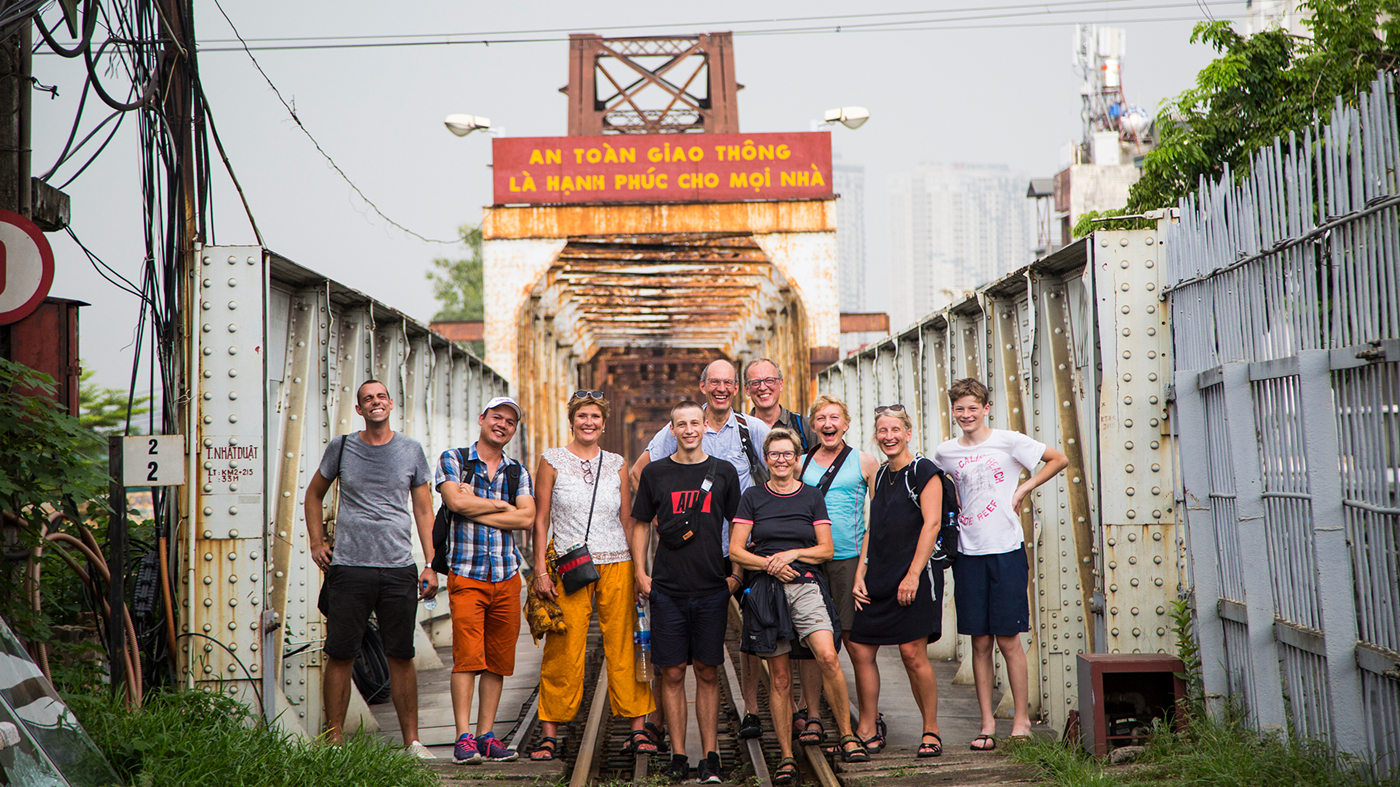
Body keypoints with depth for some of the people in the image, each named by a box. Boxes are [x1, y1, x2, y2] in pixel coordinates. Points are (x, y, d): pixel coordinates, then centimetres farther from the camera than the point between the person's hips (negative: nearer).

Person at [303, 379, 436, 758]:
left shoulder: (411, 450, 9)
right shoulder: (341, 448, 6)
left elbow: (423, 509, 12)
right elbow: (314, 494, 20)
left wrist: (430, 564, 5)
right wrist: (316, 543, 10)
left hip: (399, 570, 1)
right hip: (349, 568, 0)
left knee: (402, 657, 2)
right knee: (340, 655, -2)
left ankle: (412, 740, 9)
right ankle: (334, 739, 5)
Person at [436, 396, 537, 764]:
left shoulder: (518, 472, 15)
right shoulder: (453, 459, 5)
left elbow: (527, 518, -1)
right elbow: (456, 501, -13)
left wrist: (476, 509, -6)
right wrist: (501, 506, -3)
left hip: (507, 575, 4)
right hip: (466, 572, -4)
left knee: (499, 660, 4)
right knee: (467, 657, -11)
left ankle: (486, 735, 10)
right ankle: (463, 738, -11)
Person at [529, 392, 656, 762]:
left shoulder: (616, 465, 9)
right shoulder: (552, 461, 4)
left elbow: (627, 522, 12)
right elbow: (541, 519, 3)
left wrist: (637, 571, 6)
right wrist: (541, 571, -5)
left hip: (616, 565, 2)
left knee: (624, 646, 1)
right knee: (563, 651, -3)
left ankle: (638, 729, 6)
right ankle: (549, 734, 4)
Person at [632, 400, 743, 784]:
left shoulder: (724, 473, 6)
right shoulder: (655, 473, 5)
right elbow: (640, 525, 11)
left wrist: (738, 572, 3)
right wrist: (640, 573, 2)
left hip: (712, 590, 0)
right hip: (667, 590, 0)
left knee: (707, 673, 3)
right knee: (673, 673, 1)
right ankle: (678, 756, 8)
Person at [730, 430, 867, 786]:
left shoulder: (811, 497, 10)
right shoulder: (753, 498, 8)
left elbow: (826, 549, 8)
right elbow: (735, 550, 5)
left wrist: (792, 554, -8)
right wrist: (769, 564, -11)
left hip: (806, 585, 0)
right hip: (765, 590, 0)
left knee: (827, 657, -22)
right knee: (780, 679, 2)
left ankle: (847, 736, -8)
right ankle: (786, 758, 9)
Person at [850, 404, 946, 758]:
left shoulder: (923, 471, -6)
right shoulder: (881, 475, 17)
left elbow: (931, 524, -13)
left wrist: (913, 575, -18)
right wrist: (860, 575, 11)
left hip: (914, 578, -7)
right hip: (879, 581, 7)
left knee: (913, 653, -9)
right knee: (860, 650, 4)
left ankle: (931, 732, 5)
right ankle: (867, 732, 13)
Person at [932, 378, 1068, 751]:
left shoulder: (1008, 441, -3)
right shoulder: (945, 452, 8)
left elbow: (1059, 459, 3)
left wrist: (1023, 489, -2)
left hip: (1006, 551, -3)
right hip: (969, 553, 3)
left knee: (1008, 639, -2)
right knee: (980, 642, 4)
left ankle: (1021, 719, 9)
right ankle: (987, 724, 10)